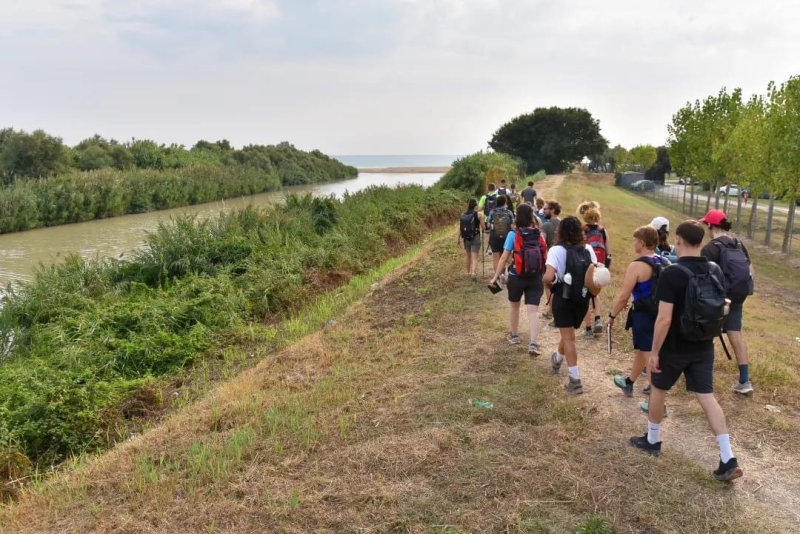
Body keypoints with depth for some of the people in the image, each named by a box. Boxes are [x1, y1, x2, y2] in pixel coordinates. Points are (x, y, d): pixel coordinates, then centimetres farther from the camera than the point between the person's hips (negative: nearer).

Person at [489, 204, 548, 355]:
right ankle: (533, 344, -10)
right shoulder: (539, 234, -1)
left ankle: (514, 335, 37)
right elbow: (544, 256, 5)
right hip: (535, 278, 1)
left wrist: (495, 277, -6)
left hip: (516, 277, -1)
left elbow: (504, 258, -11)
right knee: (533, 311, 0)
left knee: (514, 306, 22)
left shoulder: (513, 234, -10)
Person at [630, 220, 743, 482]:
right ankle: (728, 460, 6)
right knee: (707, 397, 10)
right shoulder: (715, 271, -1)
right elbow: (720, 309, 10)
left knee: (658, 390, 16)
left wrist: (654, 351, -15)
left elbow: (664, 319, -24)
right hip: (704, 347, 5)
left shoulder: (672, 273, -22)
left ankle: (652, 440, 33)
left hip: (675, 347, -5)